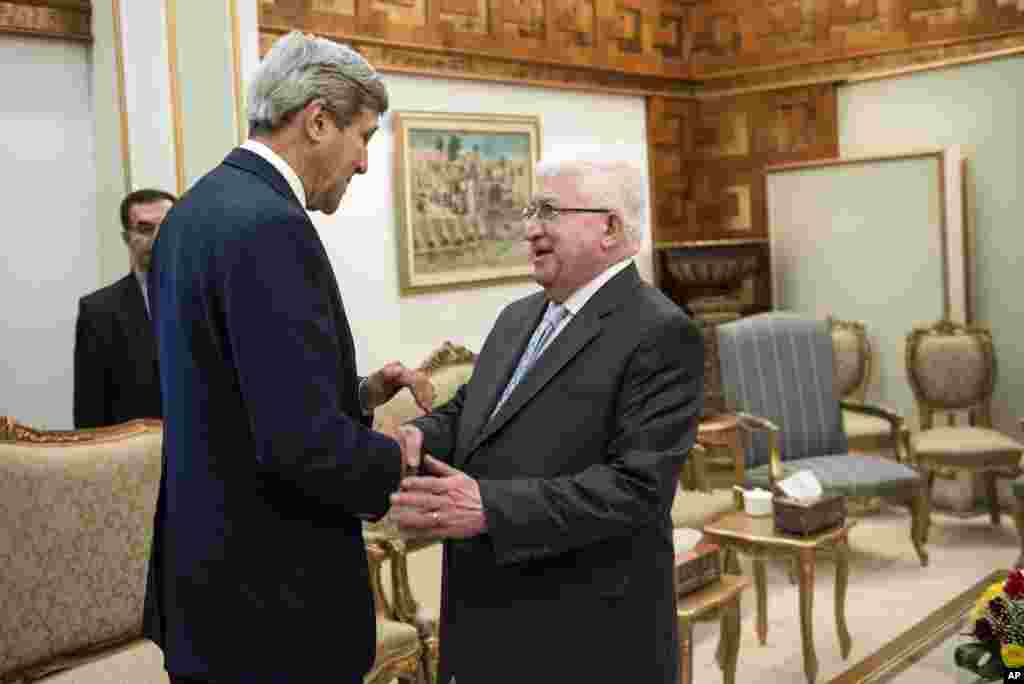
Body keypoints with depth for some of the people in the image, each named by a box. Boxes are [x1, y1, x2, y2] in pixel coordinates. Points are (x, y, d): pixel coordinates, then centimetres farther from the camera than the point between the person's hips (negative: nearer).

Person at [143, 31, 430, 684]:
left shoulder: (199, 209, 8)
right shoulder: (268, 226, -23)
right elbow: (305, 443, -28)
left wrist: (360, 392, 6)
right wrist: (399, 459, -10)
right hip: (271, 599, -9)